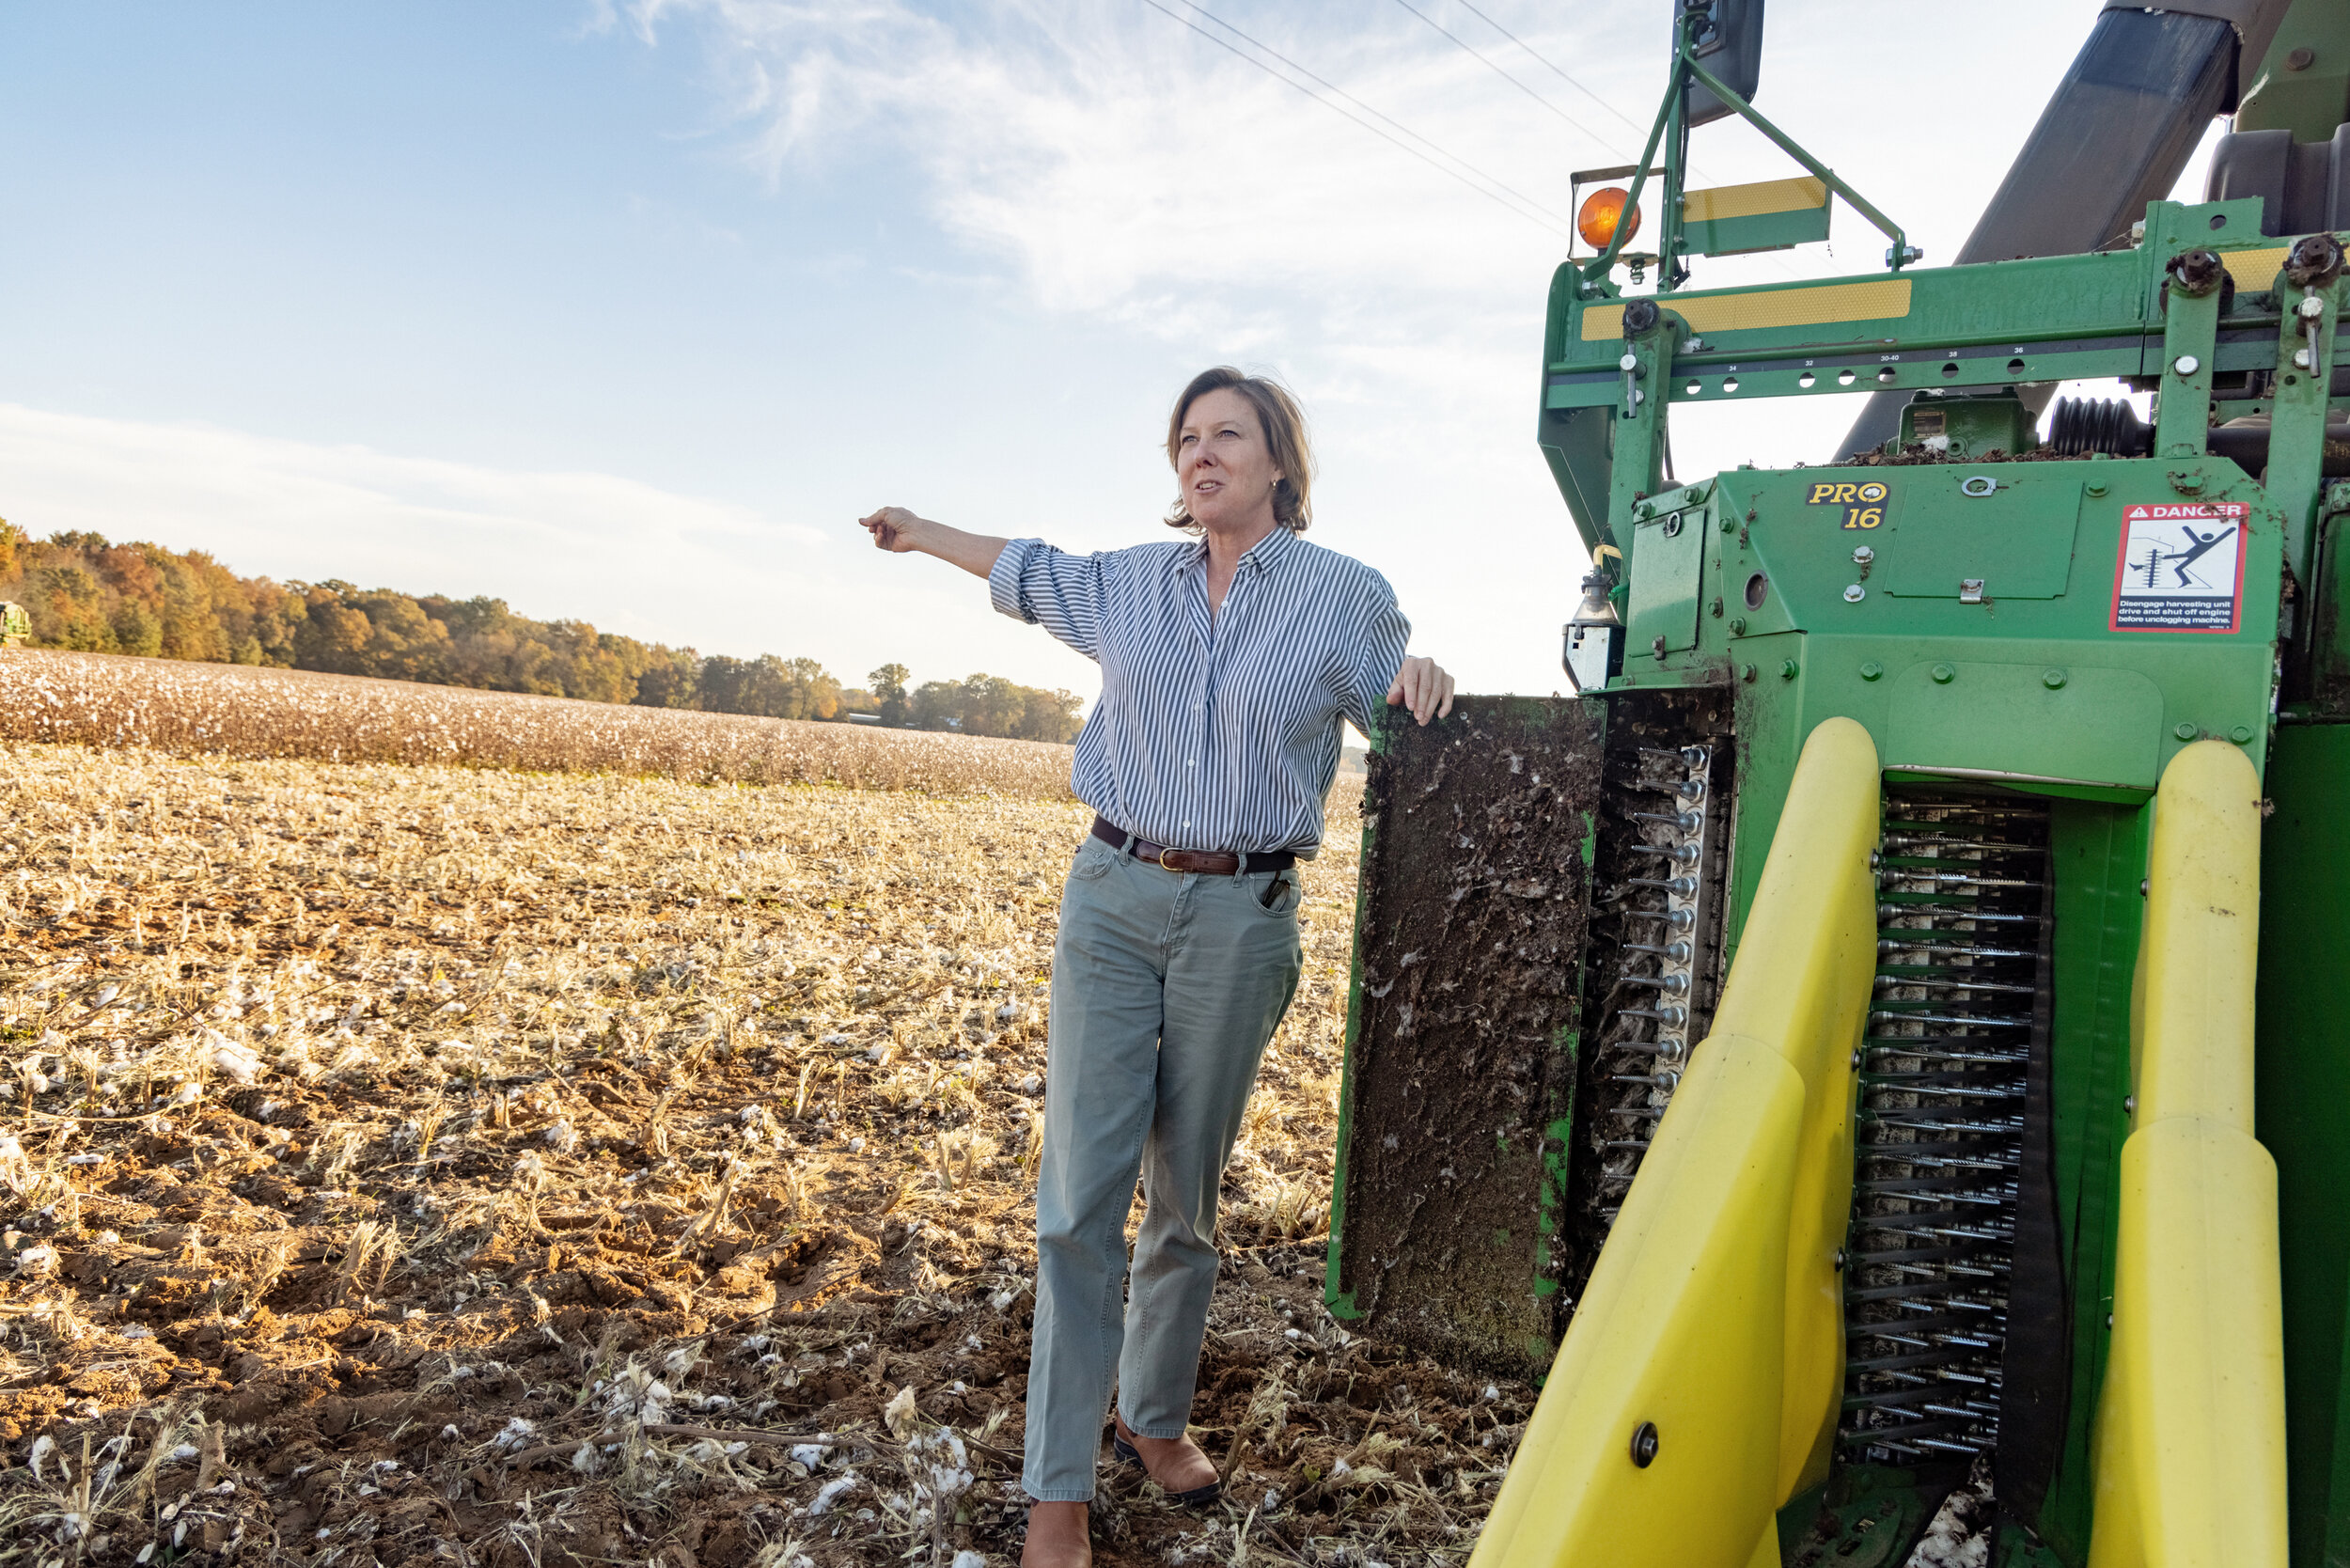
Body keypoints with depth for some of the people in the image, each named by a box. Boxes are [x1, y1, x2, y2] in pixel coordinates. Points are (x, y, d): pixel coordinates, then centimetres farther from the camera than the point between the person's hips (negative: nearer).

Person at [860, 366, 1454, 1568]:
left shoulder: (1345, 597, 1)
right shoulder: (1128, 582, 8)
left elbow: (1401, 723, 13)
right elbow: (1030, 572, 26)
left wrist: (1424, 678, -11)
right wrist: (921, 534, 40)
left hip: (1243, 917, -1)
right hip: (1114, 896, 2)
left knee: (1187, 1193, 9)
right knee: (1081, 1194, -5)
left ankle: (1156, 1418, 32)